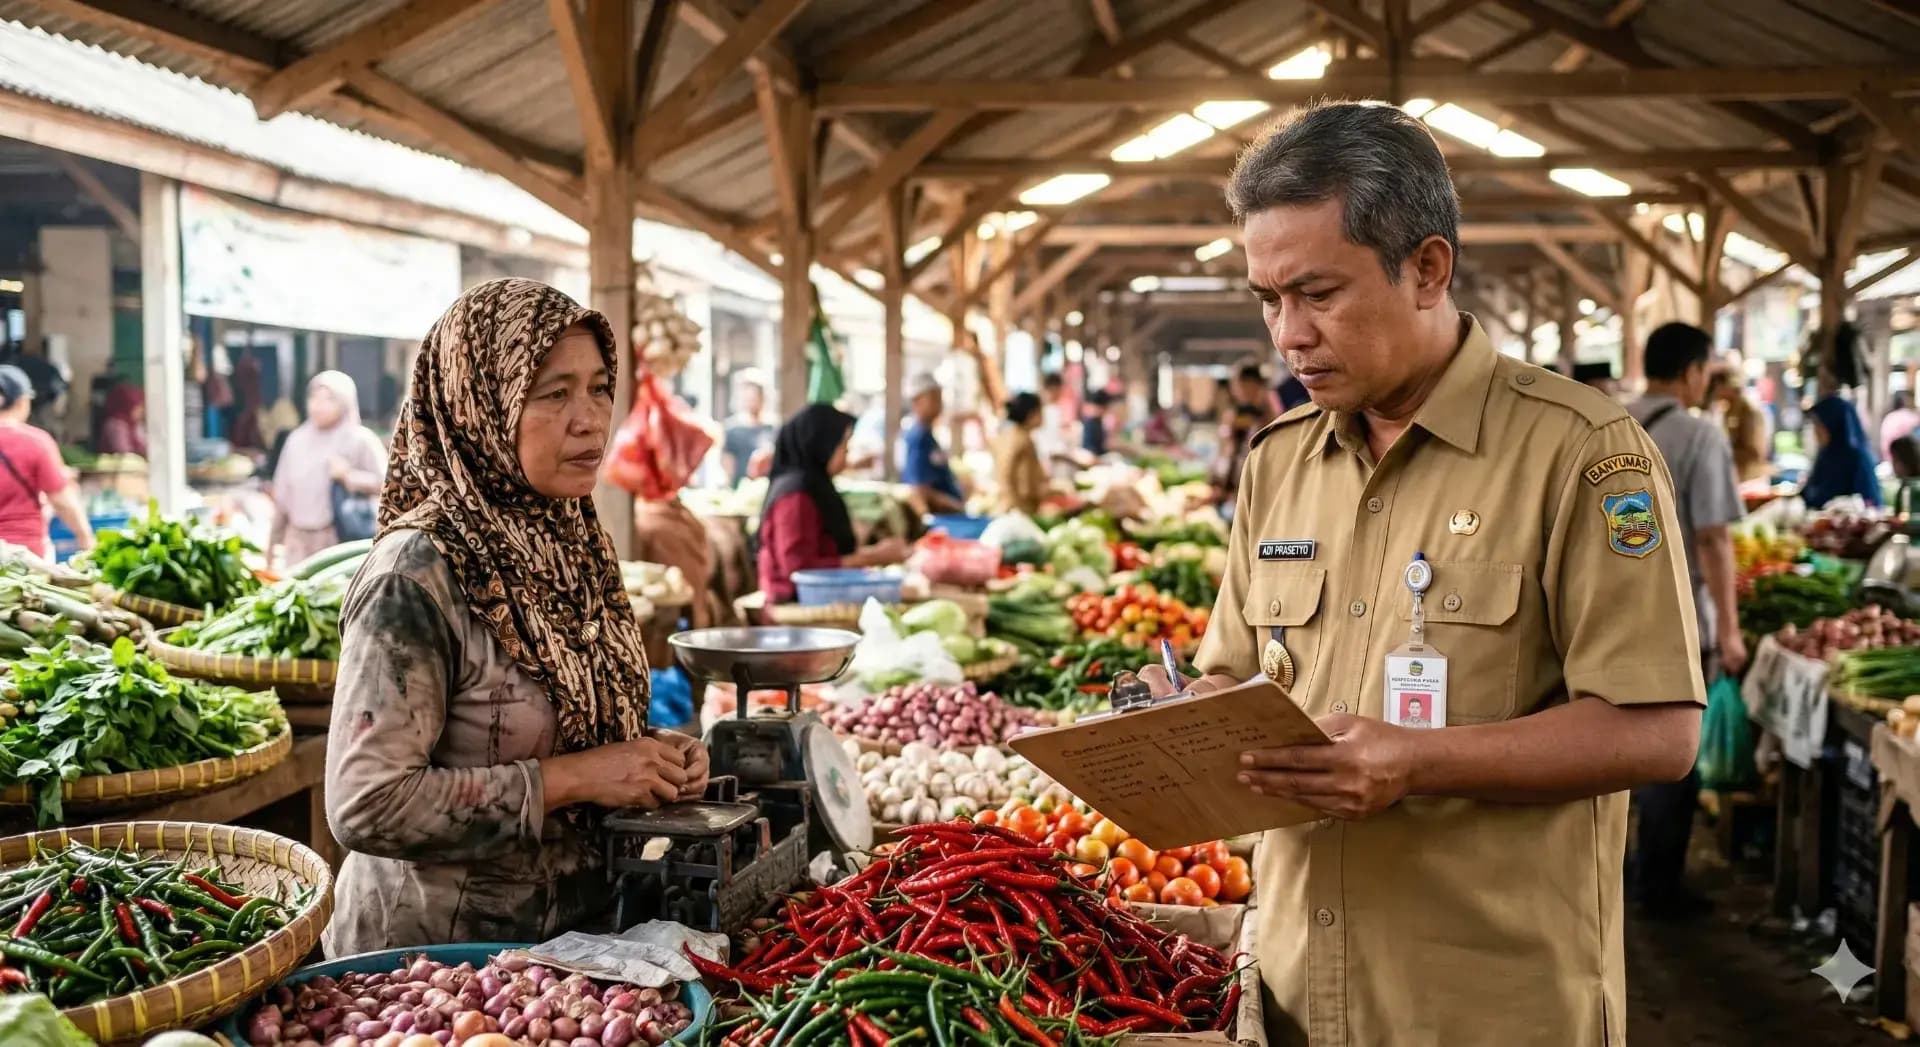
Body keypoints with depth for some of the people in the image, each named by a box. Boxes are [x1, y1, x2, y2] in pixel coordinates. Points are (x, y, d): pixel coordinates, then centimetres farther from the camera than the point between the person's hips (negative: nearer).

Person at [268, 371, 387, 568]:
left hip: (340, 541, -5)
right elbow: (282, 495, 13)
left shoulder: (360, 440, -4)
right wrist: (274, 539, 15)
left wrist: (349, 476, -20)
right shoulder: (297, 439, 10)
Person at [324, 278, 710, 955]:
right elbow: (367, 804, -24)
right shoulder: (416, 575, -19)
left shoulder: (575, 544, 4)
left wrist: (650, 758, -2)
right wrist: (572, 778, -23)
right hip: (437, 948, -7)